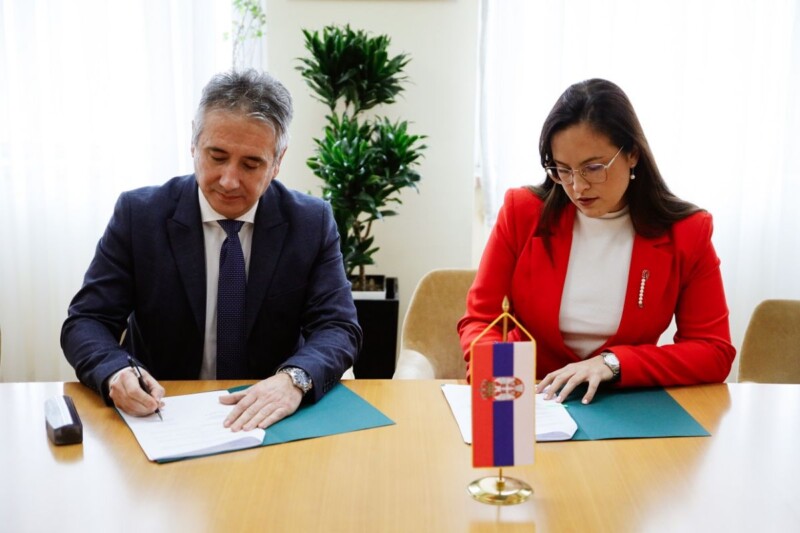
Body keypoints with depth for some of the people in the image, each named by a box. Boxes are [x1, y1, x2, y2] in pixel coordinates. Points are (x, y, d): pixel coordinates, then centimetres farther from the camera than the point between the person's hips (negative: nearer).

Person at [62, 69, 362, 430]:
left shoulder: (313, 222, -4)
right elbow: (85, 322, -4)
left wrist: (294, 379, -30)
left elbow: (339, 328, -8)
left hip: (269, 420, 1)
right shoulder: (138, 214, -5)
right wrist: (116, 371, -27)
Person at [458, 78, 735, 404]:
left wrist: (613, 364, -19)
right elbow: (478, 321, -3)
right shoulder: (521, 212, -6)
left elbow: (716, 353, -6)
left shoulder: (686, 233, -6)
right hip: (529, 399, 1)